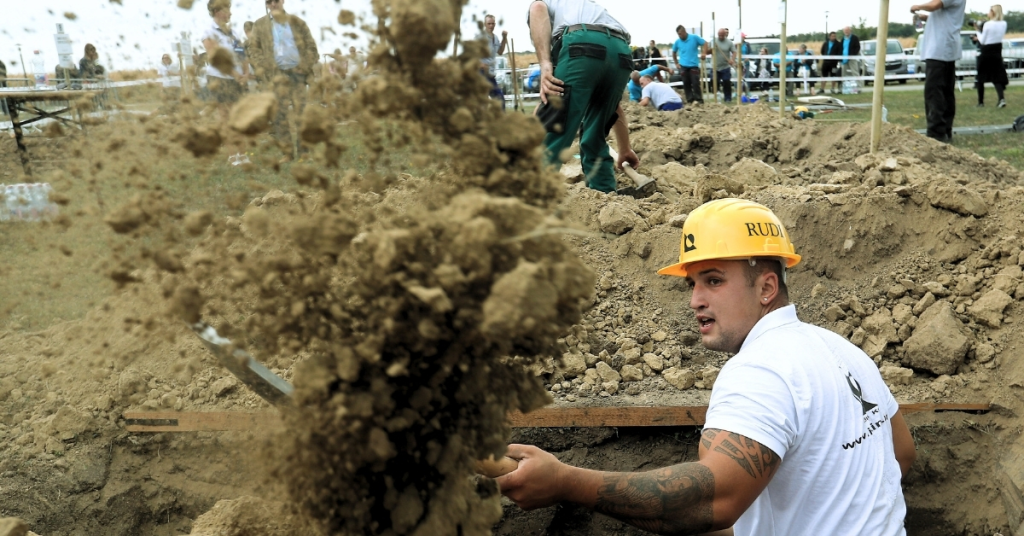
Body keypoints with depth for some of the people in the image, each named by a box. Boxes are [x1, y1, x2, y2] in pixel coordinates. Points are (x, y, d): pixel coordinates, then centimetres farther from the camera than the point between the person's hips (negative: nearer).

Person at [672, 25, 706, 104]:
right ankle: (690, 101, 11)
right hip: (683, 66, 3)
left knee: (696, 84, -6)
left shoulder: (694, 38, -5)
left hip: (694, 65, -2)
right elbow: (674, 52, 18)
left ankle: (699, 101, 2)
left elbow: (705, 43, 2)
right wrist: (676, 63, 13)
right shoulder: (677, 42, 3)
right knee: (686, 84, 4)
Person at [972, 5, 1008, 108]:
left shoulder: (987, 24, -15)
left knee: (981, 77, 9)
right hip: (997, 53, 5)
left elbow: (982, 41, -9)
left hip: (986, 53, -5)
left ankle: (981, 101, 11)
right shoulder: (1004, 24, 2)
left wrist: (978, 35, 11)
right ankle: (1001, 99, -16)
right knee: (997, 77, 6)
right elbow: (998, 36, 11)